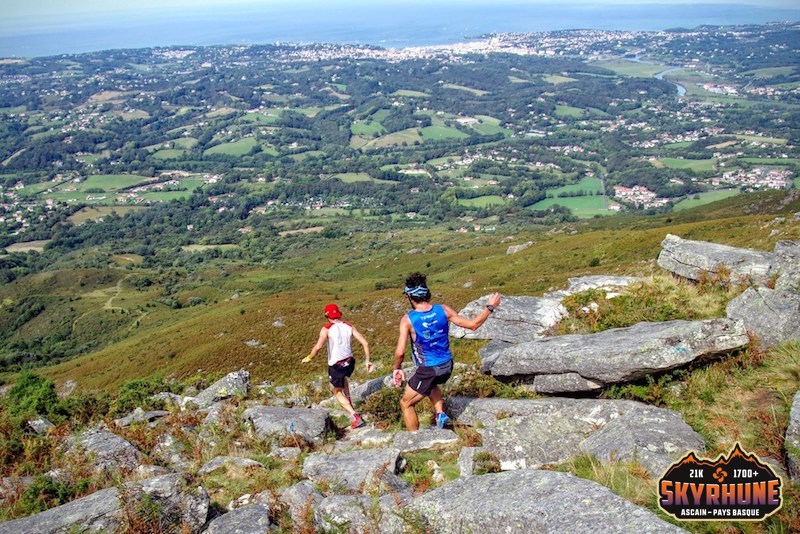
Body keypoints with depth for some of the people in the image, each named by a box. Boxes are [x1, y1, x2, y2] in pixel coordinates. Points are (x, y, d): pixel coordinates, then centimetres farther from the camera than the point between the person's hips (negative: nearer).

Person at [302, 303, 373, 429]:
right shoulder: (349, 327, 2)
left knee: (337, 392, 13)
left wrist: (308, 358, -5)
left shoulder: (326, 329, -10)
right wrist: (367, 360, 7)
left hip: (335, 365, -5)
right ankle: (349, 404, 35)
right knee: (343, 377, 39)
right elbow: (365, 343, -3)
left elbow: (318, 347, -22)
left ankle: (356, 417, 0)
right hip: (349, 362, 5)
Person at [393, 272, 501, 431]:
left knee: (405, 404, 17)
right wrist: (490, 307, 8)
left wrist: (397, 368, -2)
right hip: (447, 366, 5)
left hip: (427, 371, -5)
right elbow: (472, 324, -4)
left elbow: (400, 352, -22)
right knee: (431, 383, 39)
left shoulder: (407, 320, -19)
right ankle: (441, 415, 21)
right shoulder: (443, 310, -10)